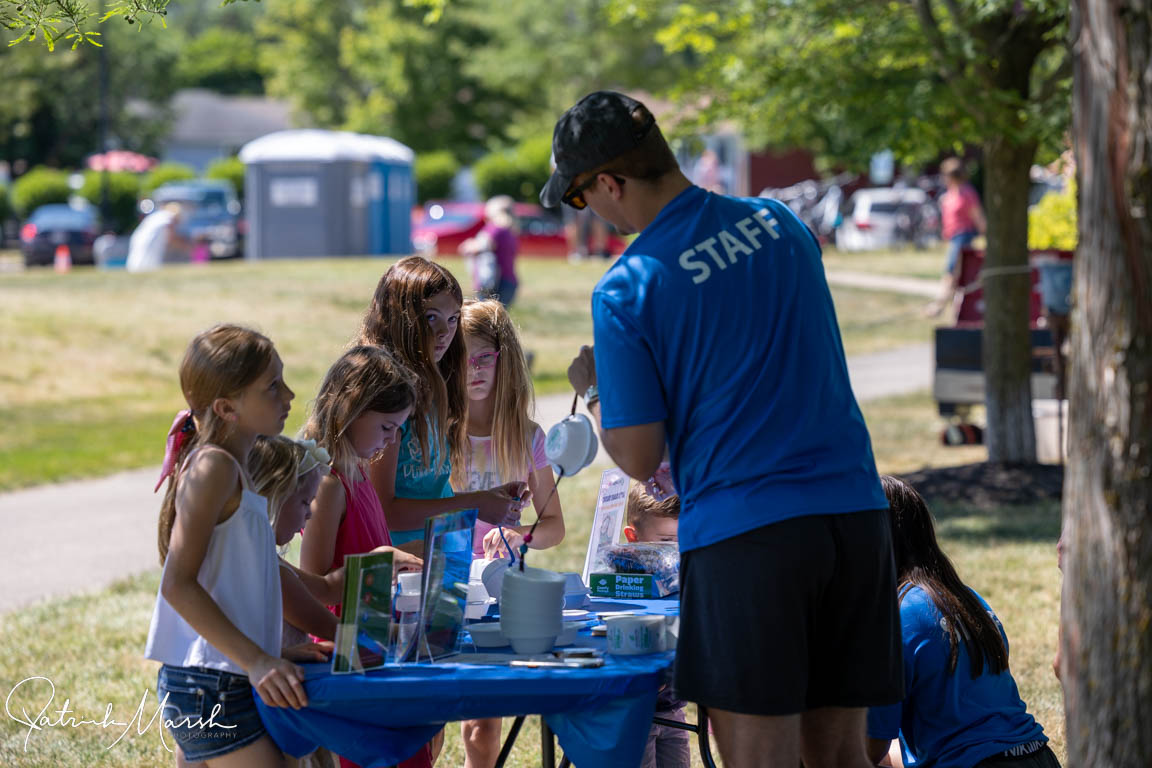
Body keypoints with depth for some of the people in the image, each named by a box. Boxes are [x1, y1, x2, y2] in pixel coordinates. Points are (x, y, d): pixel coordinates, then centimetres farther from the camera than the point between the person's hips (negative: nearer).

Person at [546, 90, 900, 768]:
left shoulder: (627, 292, -8)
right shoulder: (780, 223, 9)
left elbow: (639, 459, -4)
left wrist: (592, 389, 13)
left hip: (745, 535, -6)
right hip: (855, 512, 6)